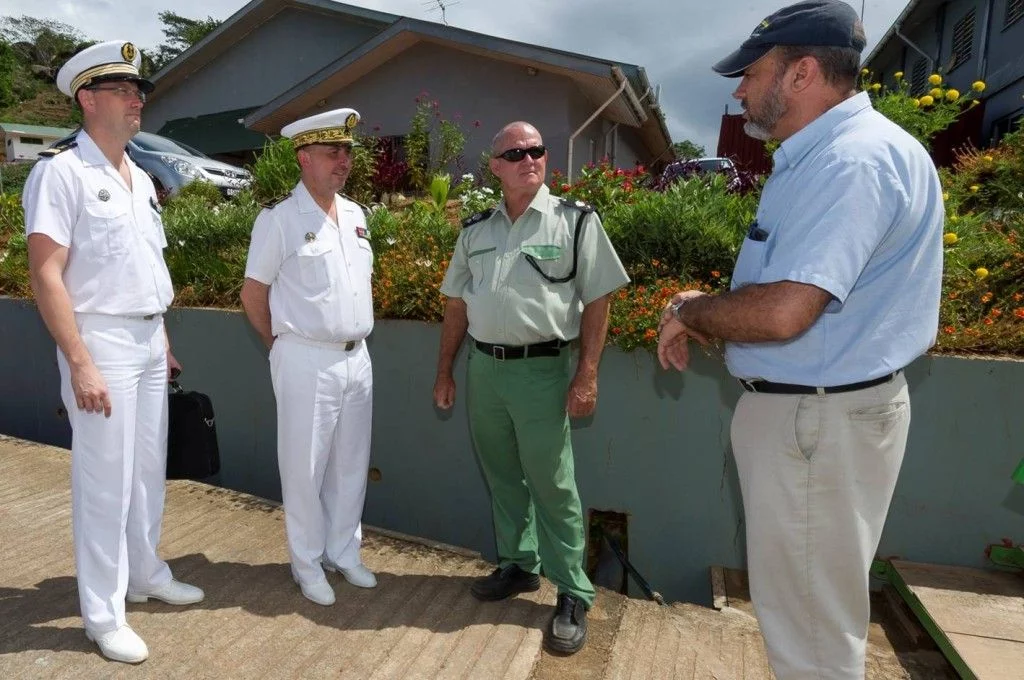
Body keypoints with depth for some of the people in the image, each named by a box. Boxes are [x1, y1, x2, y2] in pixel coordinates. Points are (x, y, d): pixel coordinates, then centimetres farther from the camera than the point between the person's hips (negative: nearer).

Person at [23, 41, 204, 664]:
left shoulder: (141, 179, 14)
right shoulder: (61, 172, -9)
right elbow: (46, 275, -15)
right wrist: (80, 363, -20)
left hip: (149, 339, 7)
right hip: (102, 338, -7)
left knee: (149, 472, 15)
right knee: (105, 481, 0)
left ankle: (146, 574, 33)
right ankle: (103, 615, 16)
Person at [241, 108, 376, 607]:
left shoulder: (355, 215, 10)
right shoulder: (278, 219, -8)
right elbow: (253, 294, -2)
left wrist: (355, 339, 14)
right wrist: (285, 348, 2)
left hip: (357, 357, 6)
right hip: (306, 361, -6)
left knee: (351, 464, 14)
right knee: (305, 468, 6)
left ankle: (344, 553, 30)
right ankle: (307, 564, 24)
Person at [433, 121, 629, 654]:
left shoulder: (575, 221, -3)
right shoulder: (475, 229, 10)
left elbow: (597, 302, -5)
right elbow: (457, 304, 14)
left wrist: (586, 376, -12)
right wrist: (444, 371, 13)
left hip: (541, 370, -5)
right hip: (483, 368, 5)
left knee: (552, 486, 1)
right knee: (502, 478, 16)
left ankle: (573, 595, 16)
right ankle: (518, 565, 36)